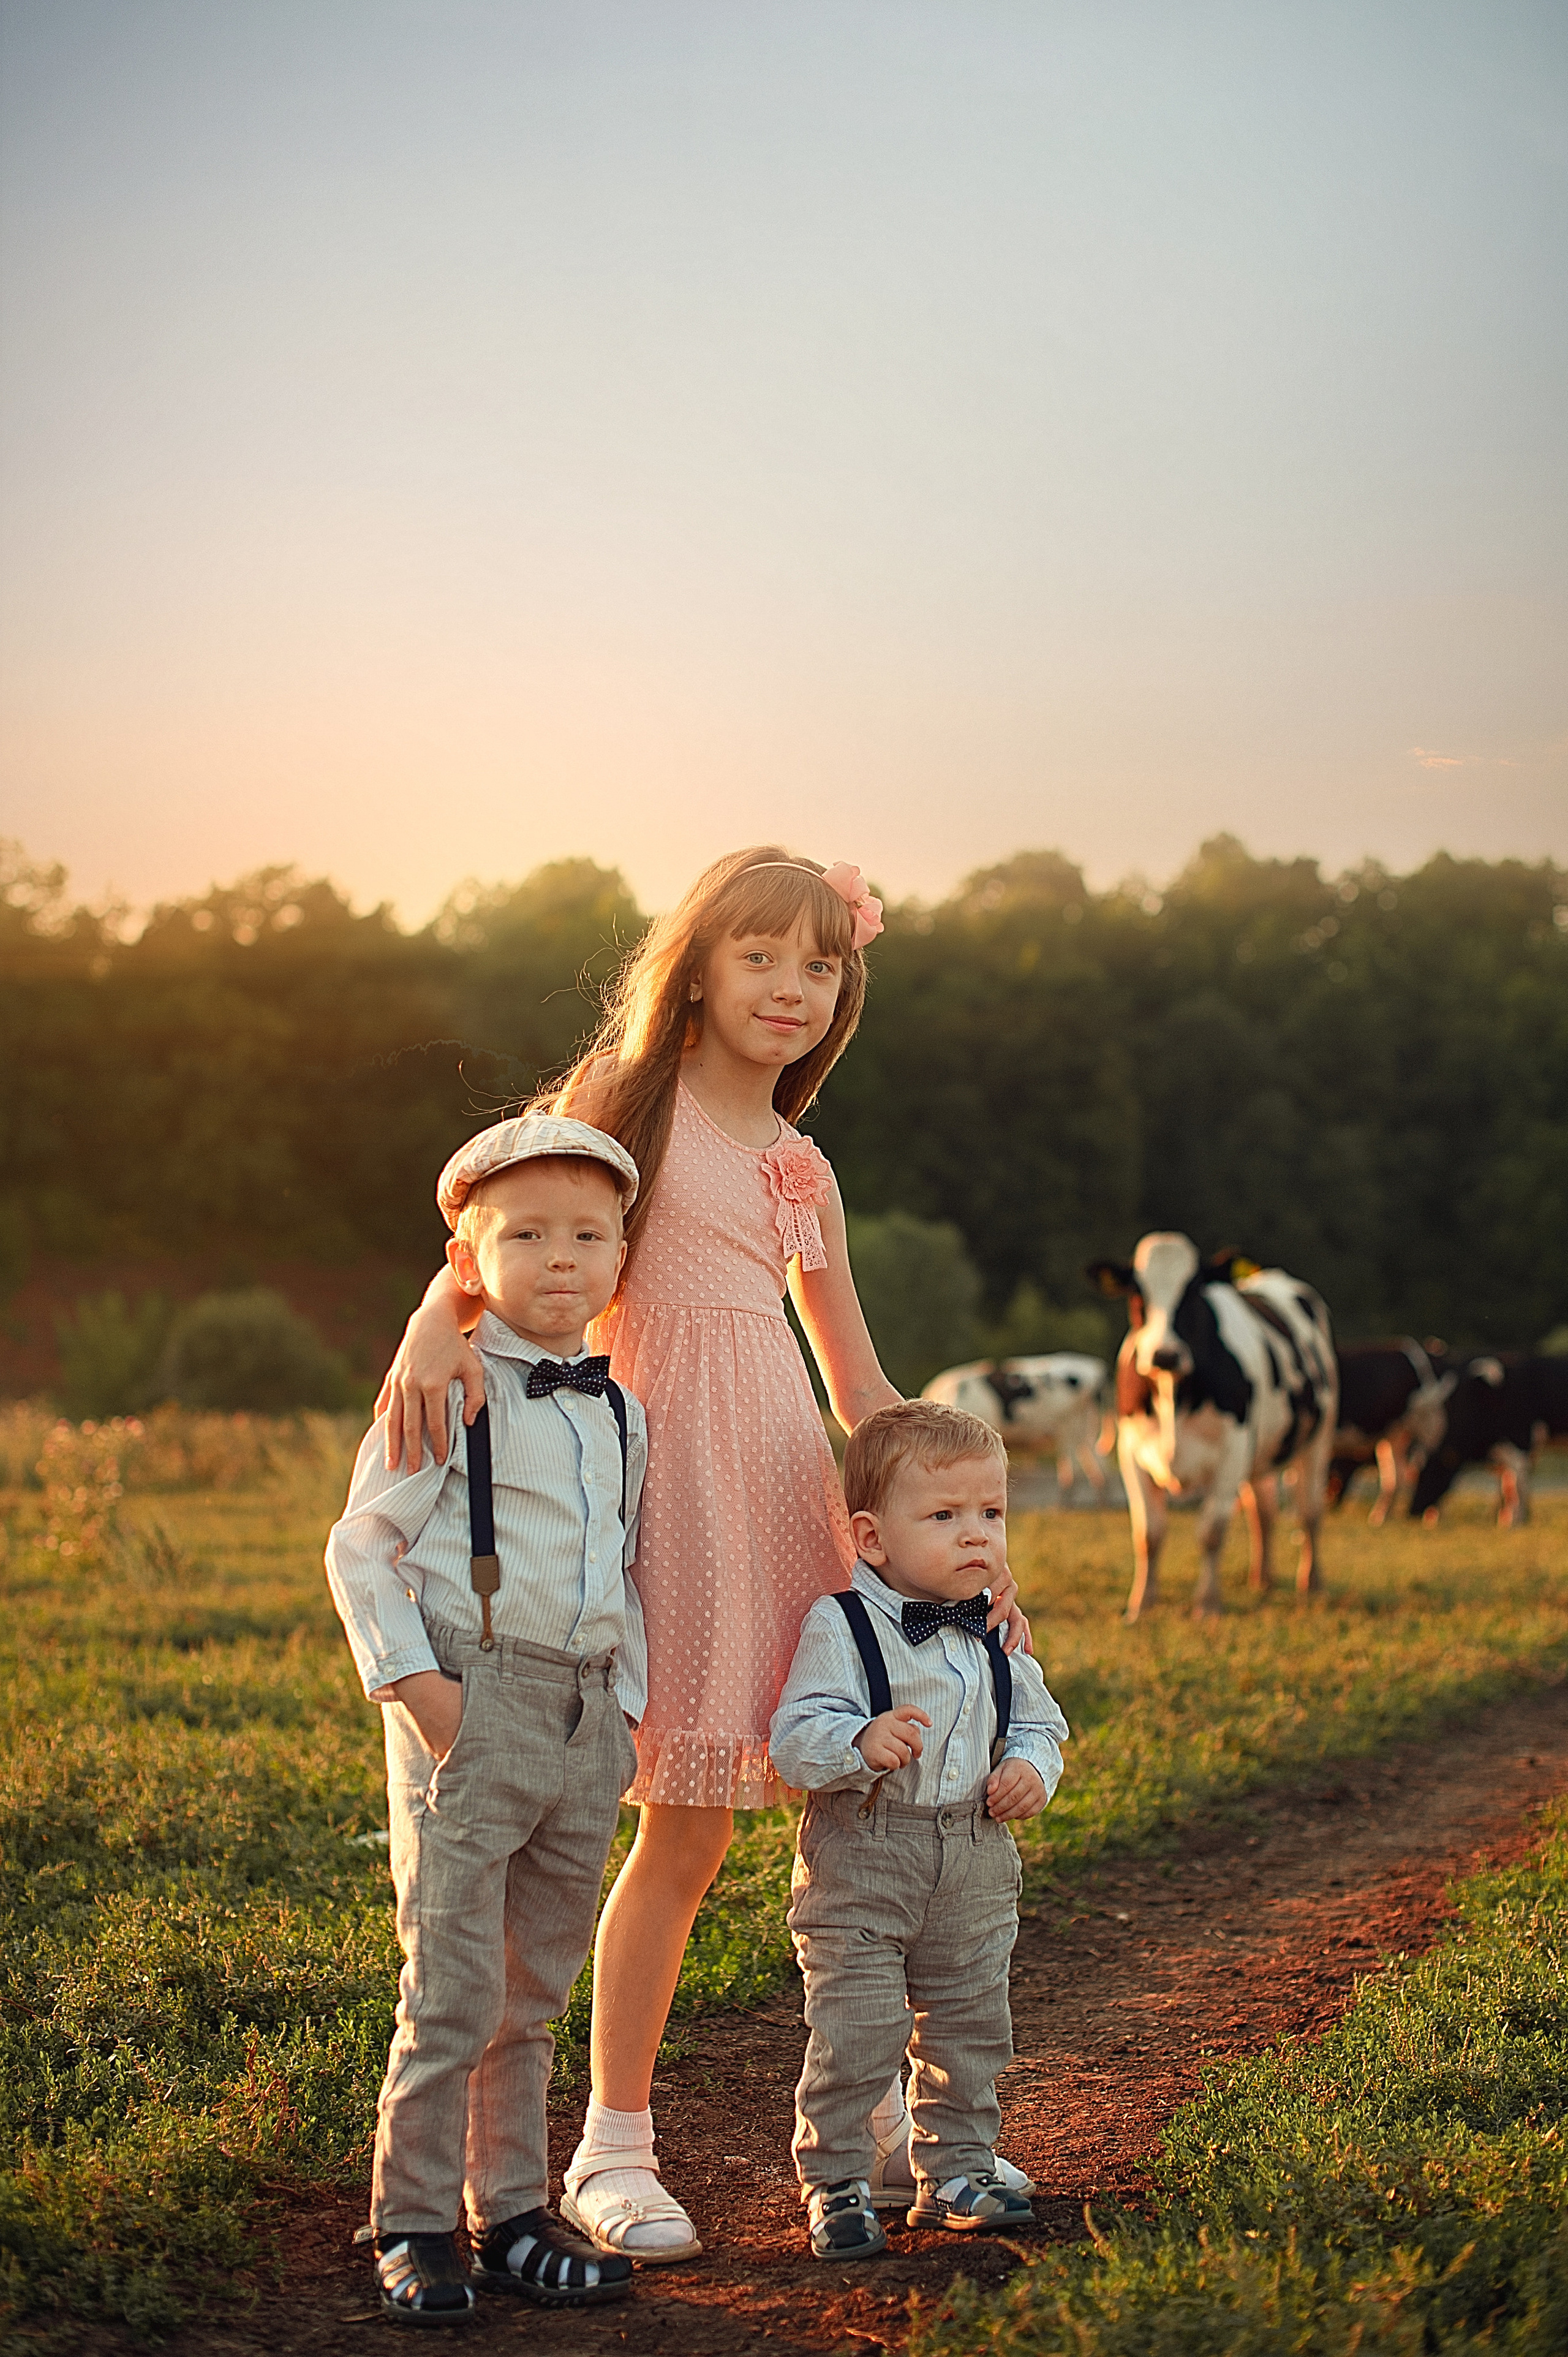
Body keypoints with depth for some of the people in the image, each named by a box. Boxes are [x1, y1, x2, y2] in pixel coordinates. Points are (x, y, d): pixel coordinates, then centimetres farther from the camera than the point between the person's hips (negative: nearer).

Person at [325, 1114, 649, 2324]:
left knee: (535, 1993, 12)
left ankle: (513, 2214, 21)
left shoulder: (620, 1413, 12)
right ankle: (413, 2226, 5)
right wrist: (410, 1677, -14)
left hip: (586, 1725, 6)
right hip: (472, 1712, -6)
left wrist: (630, 1702, 14)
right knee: (453, 1990, -6)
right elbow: (361, 1549, -5)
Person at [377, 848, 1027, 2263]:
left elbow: (861, 1389, 20)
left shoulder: (802, 1169, 17)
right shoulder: (627, 1099, 2)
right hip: (675, 1467, -5)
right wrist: (435, 1325, -30)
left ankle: (877, 2096, 25)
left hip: (792, 1482, 5)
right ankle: (614, 2148, 5)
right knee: (690, 1825, -7)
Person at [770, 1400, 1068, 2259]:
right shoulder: (839, 1627, -12)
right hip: (859, 1866, -6)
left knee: (970, 2025, 13)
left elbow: (1036, 1719, 18)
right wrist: (860, 1745, -36)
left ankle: (954, 2171, 28)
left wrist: (1030, 1767, -4)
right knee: (855, 2033, -7)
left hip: (976, 1863, 6)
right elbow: (795, 1737, -17)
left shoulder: (994, 1632, 6)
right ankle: (834, 2184, 8)